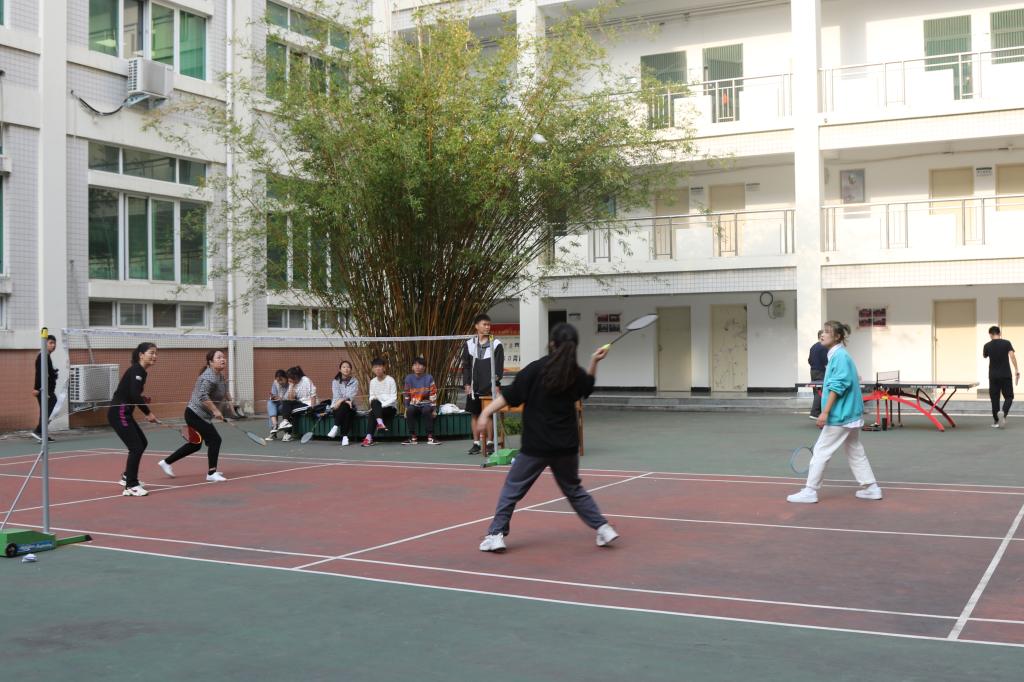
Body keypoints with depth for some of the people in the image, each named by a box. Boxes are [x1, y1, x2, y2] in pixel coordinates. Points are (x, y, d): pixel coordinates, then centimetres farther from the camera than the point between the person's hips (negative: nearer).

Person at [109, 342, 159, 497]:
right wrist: (148, 413, -17)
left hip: (124, 413, 10)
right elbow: (134, 395, -25)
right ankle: (130, 487, -4)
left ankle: (128, 477, 35)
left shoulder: (142, 372, 13)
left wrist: (143, 401, 2)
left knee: (142, 443, 20)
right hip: (118, 413, -10)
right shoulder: (136, 370, -16)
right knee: (136, 447, -10)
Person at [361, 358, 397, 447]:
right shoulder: (372, 381, 10)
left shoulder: (390, 380, -6)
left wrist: (382, 405, -22)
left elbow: (394, 398, -11)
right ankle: (380, 423, -49)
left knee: (373, 413, -31)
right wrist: (374, 402, -17)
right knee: (374, 402, -32)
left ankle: (369, 438, -37)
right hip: (378, 408, 4)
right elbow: (371, 397, 7)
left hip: (390, 408, -4)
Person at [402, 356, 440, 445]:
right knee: (410, 410, -31)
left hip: (426, 404, -2)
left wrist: (433, 409, -8)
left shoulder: (429, 378, -5)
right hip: (414, 405, 2)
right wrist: (406, 408, -2)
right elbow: (406, 395, 5)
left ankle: (430, 437, -28)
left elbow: (433, 395, -4)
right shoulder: (409, 378, 1)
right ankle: (413, 438, -21)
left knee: (426, 410, -35)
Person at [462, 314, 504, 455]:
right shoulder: (469, 344, 6)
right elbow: (466, 366, 9)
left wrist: (496, 383, -9)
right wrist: (466, 384, 2)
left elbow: (499, 366, -2)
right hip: (474, 387, 2)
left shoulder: (496, 344, -1)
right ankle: (476, 444, 12)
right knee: (475, 415, 6)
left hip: (490, 387, -2)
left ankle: (490, 443, 7)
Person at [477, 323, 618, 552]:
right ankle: (603, 528, 18)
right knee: (574, 490, 22)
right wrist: (594, 362, 24)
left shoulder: (536, 369, -10)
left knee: (512, 489, 7)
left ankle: (496, 534, 3)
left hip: (536, 446, -4)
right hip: (566, 446, 4)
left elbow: (510, 396, -15)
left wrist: (487, 412, -16)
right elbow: (587, 387, 27)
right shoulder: (576, 373, 3)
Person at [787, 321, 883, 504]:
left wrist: (825, 412, -23)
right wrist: (827, 413, 22)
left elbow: (837, 387, -22)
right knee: (856, 451, 15)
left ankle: (810, 491, 3)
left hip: (840, 415, -10)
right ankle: (871, 488, 20)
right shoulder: (836, 356, 13)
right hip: (850, 414, 10)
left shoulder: (840, 356, -16)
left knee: (820, 451, -3)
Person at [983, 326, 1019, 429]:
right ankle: (1003, 412, -20)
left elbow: (984, 356, 19)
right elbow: (1012, 355, -15)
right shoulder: (1006, 343, -4)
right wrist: (1016, 370, -15)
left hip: (993, 376, 1)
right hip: (1006, 375, -1)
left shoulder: (987, 346, 0)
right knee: (1008, 397, 8)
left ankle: (996, 421, 9)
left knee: (994, 398, 8)